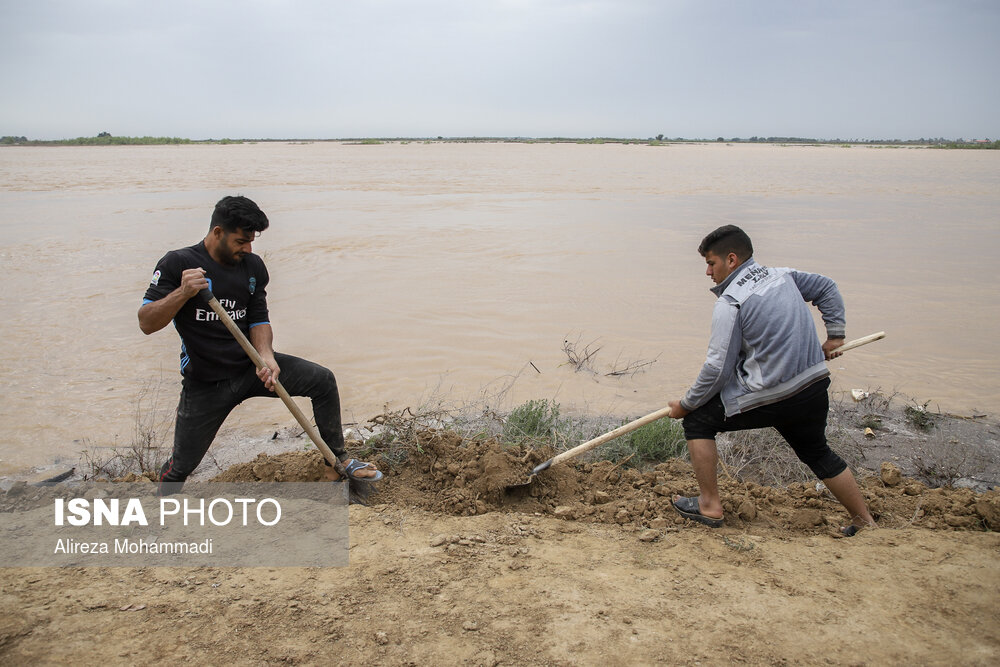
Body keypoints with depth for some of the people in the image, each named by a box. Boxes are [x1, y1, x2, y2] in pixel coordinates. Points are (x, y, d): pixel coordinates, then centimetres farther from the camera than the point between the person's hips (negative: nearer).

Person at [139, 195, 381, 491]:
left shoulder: (253, 266, 2)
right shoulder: (177, 264, -12)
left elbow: (258, 319, 6)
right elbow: (146, 323, -15)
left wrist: (266, 356, -14)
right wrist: (183, 292, -31)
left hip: (250, 366, 4)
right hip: (205, 381, -4)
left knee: (322, 380, -13)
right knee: (182, 464, 1)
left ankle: (337, 462, 0)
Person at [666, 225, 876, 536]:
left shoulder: (730, 302, -12)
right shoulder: (782, 276, 10)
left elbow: (718, 368, -13)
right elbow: (827, 288, 25)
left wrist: (685, 404, -1)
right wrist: (834, 336, 25)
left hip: (769, 399, -8)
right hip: (814, 387, 8)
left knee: (698, 420, 8)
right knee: (817, 453, 28)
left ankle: (710, 505, 12)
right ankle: (865, 522, 36)